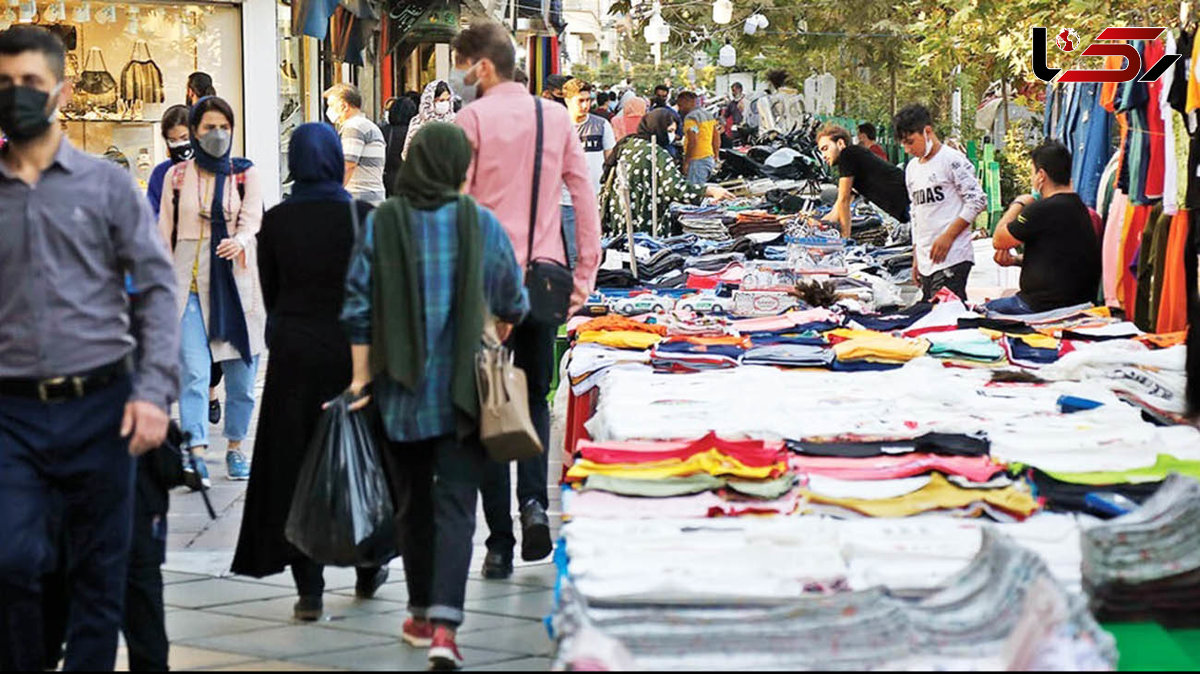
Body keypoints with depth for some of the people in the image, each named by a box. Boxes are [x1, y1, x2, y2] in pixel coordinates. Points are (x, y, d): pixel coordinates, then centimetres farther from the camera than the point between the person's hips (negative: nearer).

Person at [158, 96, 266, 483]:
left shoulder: (246, 175, 6)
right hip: (190, 282, 0)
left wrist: (239, 241, -33)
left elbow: (252, 218, -10)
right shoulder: (177, 176, 8)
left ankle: (235, 448, 19)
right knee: (193, 371, -12)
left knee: (241, 372, 4)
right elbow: (164, 233, 9)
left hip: (237, 282, 1)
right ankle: (196, 452, -17)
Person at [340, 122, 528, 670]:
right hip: (463, 389, -1)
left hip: (401, 389, 2)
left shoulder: (381, 223, -4)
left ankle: (420, 615, 27)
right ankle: (444, 625, -17)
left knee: (416, 501, 18)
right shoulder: (481, 223, -5)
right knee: (455, 505, -2)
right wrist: (500, 329, 28)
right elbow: (512, 303, 6)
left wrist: (361, 377, 3)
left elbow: (359, 307, -5)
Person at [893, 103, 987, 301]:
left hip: (952, 258, -8)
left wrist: (948, 236, -14)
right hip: (926, 261, 8)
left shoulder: (952, 160, -5)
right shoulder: (912, 168, 20)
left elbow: (978, 201, -9)